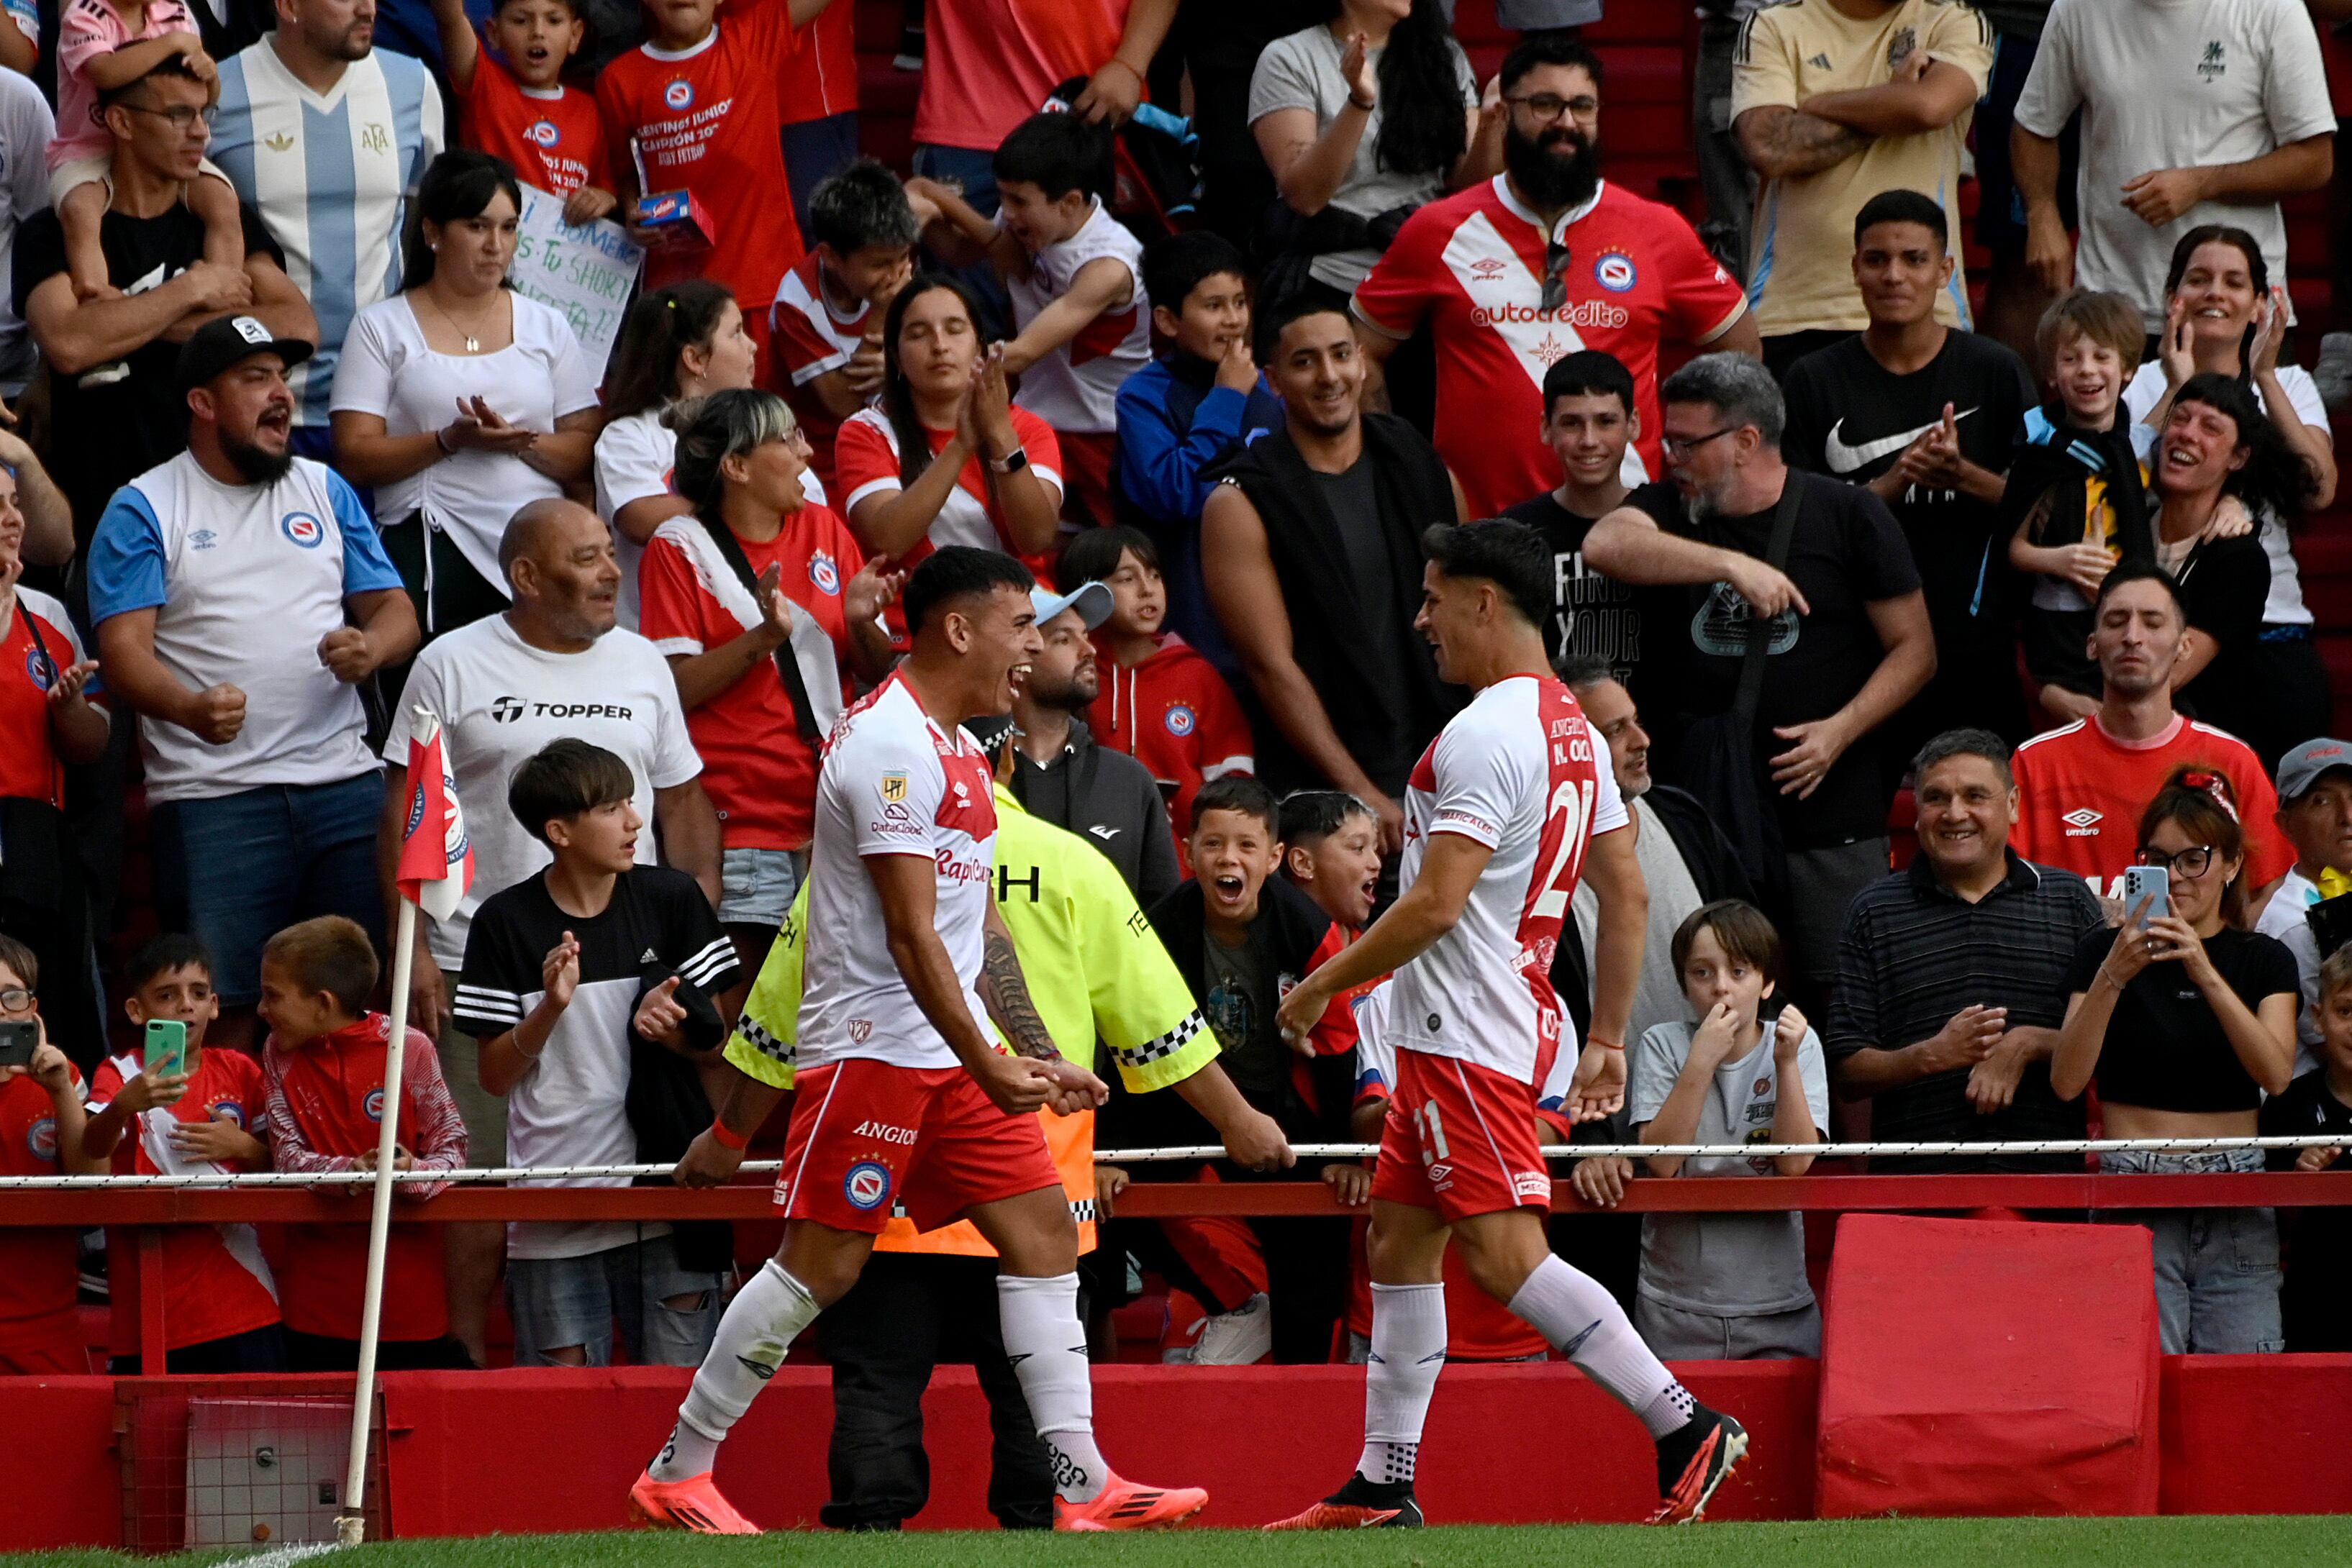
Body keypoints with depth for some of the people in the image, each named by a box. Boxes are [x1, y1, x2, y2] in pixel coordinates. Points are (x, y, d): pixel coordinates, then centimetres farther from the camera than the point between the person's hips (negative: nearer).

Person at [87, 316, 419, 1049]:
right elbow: (123, 648, -6)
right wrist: (192, 707, -27)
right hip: (212, 795, -4)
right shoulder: (143, 511, 4)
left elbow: (396, 611, 18)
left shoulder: (326, 492, 18)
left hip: (343, 783, 4)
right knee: (224, 1009, -8)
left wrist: (370, 646, -7)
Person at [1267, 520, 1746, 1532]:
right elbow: (1627, 896, 16)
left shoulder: (1485, 734, -17)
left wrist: (1322, 985, -11)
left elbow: (1436, 904, -22)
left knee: (1505, 1254, -13)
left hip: (1466, 1030, -10)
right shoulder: (1574, 729, 13)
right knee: (1400, 1245, 12)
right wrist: (1607, 1040, 20)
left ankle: (1683, 1425, -16)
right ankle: (1382, 1487, 14)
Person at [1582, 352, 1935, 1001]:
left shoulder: (1847, 516, 3)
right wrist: (1734, 565, -23)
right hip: (1705, 814, 2)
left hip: (1831, 824, -2)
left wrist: (1841, 730, -12)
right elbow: (1605, 545, -14)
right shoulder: (1670, 510, 10)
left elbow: (1914, 648, 3)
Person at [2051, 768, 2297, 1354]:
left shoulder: (2263, 959, 11)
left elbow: (2276, 1074, -8)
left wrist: (2206, 974, -19)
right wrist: (2113, 975, -18)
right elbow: (2067, 1081, -6)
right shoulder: (2105, 951, 6)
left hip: (2237, 1211, 2)